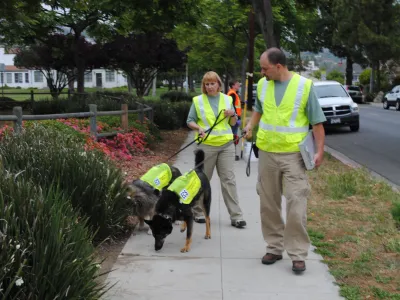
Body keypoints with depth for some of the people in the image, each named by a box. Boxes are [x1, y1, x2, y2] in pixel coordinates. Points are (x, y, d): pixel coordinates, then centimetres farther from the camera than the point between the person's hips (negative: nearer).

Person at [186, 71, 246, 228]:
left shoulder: (227, 99, 8)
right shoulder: (198, 100, 1)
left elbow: (233, 123, 14)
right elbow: (190, 121, 4)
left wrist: (233, 115, -7)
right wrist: (199, 128, -15)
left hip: (226, 145, 2)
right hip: (206, 145, -2)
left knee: (229, 179, 0)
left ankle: (236, 216, 1)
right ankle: (198, 212, 22)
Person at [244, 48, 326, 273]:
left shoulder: (304, 85, -9)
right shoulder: (262, 84, 3)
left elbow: (317, 121, -5)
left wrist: (320, 150, -10)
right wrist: (251, 125, 10)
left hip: (294, 155, -4)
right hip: (267, 153, 5)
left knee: (296, 205, -5)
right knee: (269, 204, 11)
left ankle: (298, 255, 4)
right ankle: (275, 248, 24)